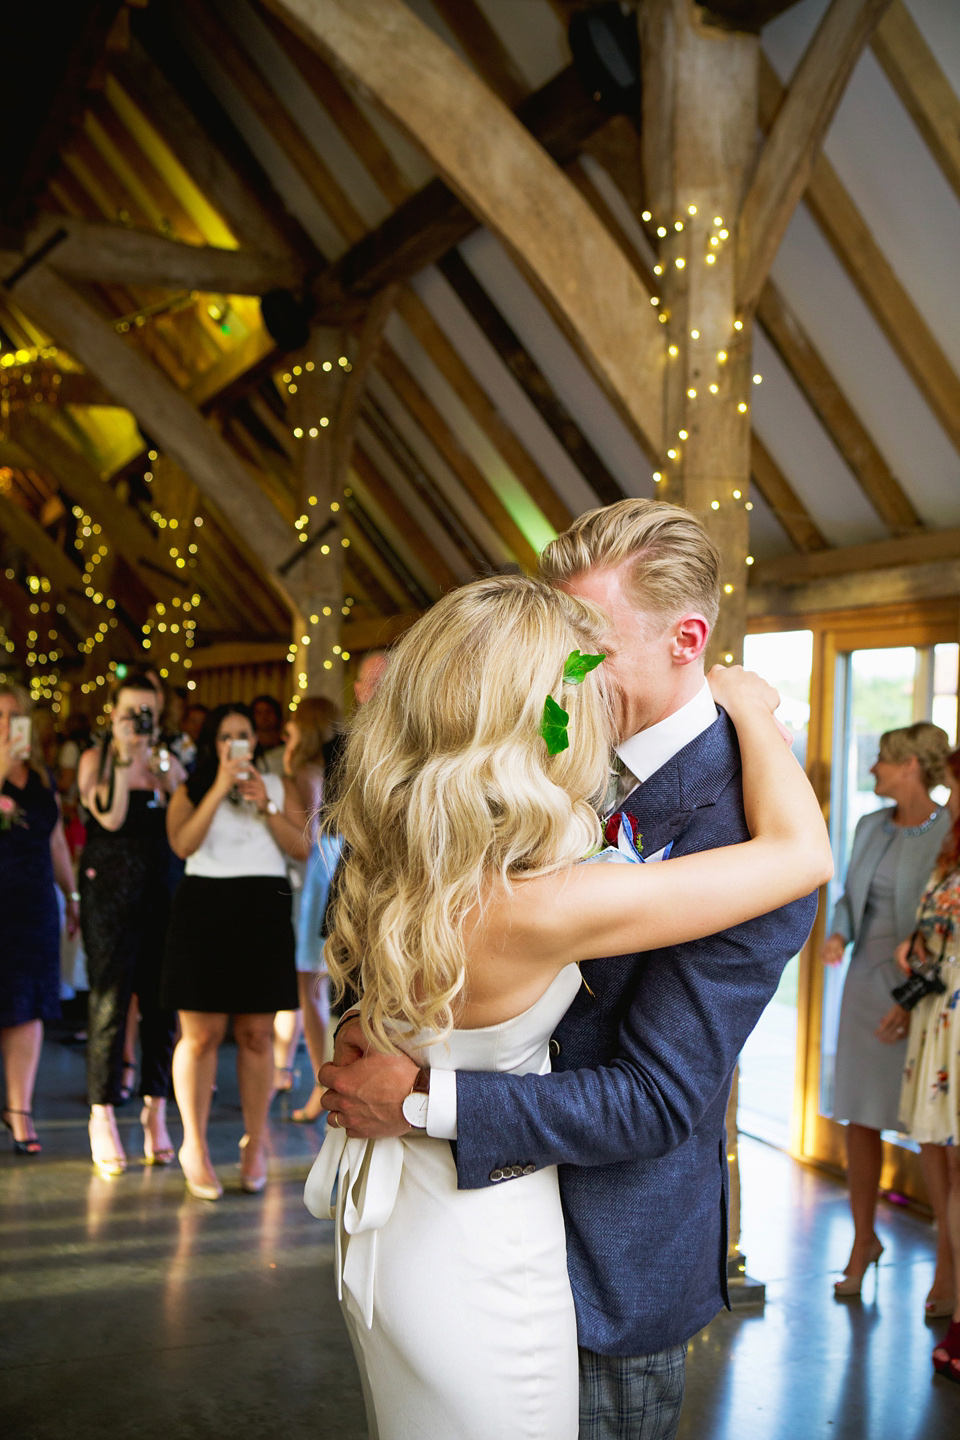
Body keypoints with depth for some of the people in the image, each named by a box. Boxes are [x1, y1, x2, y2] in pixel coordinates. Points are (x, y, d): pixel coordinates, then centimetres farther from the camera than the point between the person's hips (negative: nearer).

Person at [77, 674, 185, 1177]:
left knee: (160, 998, 2)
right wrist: (124, 759, -14)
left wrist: (162, 768, -8)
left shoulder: (167, 762, 13)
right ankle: (102, 1116, 1)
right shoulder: (95, 759, 2)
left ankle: (156, 1108, 10)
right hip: (109, 889, -3)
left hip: (161, 889, 3)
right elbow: (110, 817, -12)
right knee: (109, 998, -5)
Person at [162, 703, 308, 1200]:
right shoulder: (191, 790, 11)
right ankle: (194, 1146, 5)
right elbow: (183, 844, -8)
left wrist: (265, 806, -6)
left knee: (256, 1034, 1)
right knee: (200, 1033, -4)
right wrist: (219, 788, -10)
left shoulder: (279, 786, 15)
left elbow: (302, 847, 4)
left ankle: (255, 1143, 11)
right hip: (203, 911, -1)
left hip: (263, 914, 1)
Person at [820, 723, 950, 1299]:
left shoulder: (949, 834, -12)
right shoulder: (871, 827, 8)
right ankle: (864, 1241, 29)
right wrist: (838, 935, -3)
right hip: (868, 981, 6)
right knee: (860, 1119, 11)